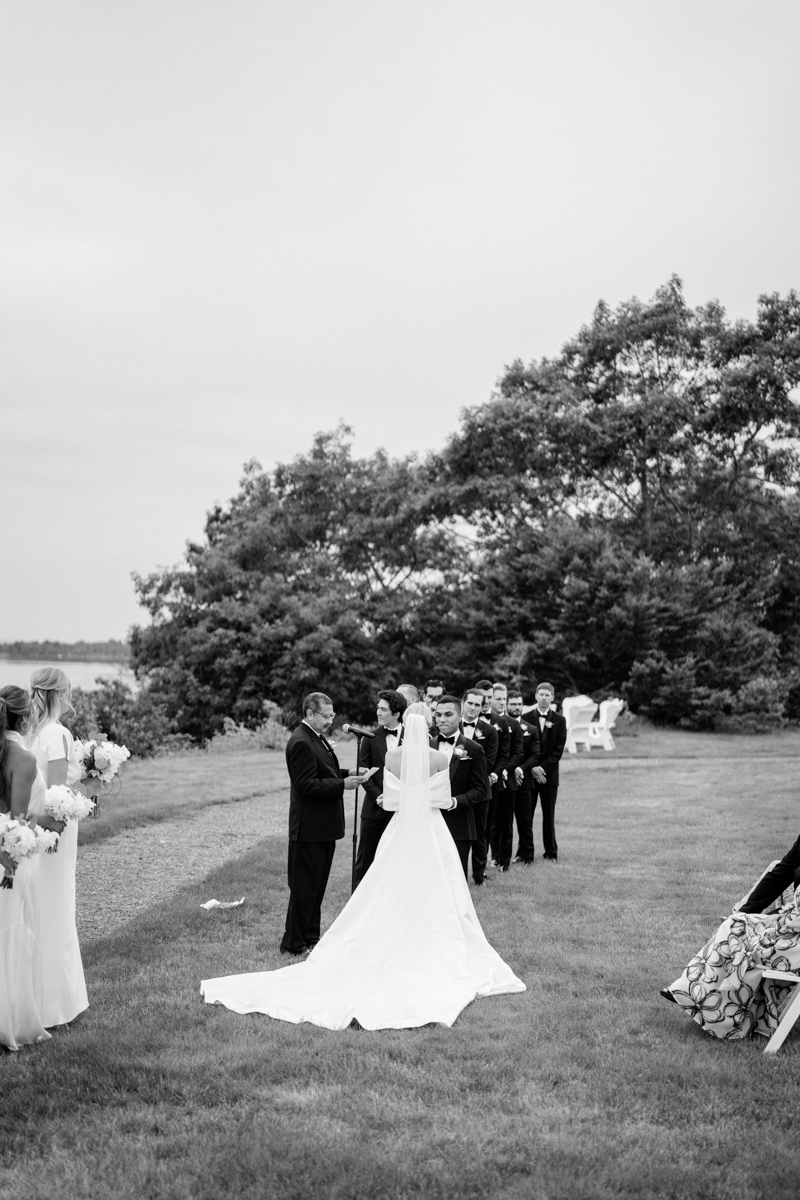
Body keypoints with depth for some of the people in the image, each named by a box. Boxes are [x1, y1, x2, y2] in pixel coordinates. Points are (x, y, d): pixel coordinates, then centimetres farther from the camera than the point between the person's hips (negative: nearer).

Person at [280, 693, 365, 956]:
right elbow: (307, 785, -24)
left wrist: (347, 773, 7)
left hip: (323, 825, 10)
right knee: (304, 887, -1)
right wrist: (342, 784, -23)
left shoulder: (316, 738, 13)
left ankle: (310, 937, 29)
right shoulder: (301, 743, -19)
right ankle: (294, 943, 9)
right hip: (310, 827, -10)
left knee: (316, 885, 18)